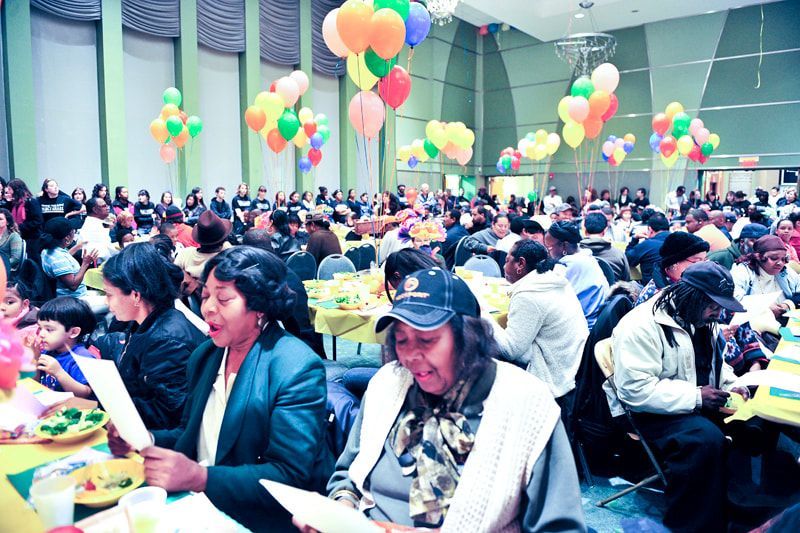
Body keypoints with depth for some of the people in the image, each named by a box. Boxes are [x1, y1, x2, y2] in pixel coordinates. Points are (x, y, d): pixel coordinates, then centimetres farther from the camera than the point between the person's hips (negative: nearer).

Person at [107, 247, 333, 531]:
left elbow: (291, 475, -21)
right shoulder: (203, 356, 6)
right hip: (197, 505, 7)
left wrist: (199, 478, -29)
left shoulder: (298, 369, -18)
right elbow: (189, 435, 14)